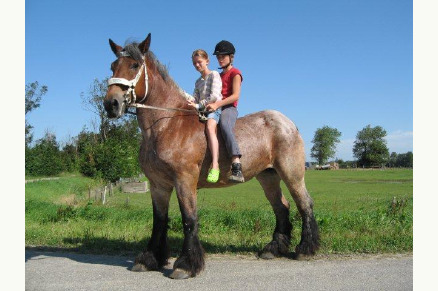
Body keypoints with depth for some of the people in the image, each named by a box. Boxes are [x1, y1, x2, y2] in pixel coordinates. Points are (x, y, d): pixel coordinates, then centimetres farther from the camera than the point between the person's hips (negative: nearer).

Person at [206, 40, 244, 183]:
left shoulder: (235, 73, 3)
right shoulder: (219, 76, 29)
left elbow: (235, 96, -11)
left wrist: (217, 104, -24)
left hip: (229, 108, -9)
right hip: (216, 109, 9)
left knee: (224, 124, -39)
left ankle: (237, 167, -53)